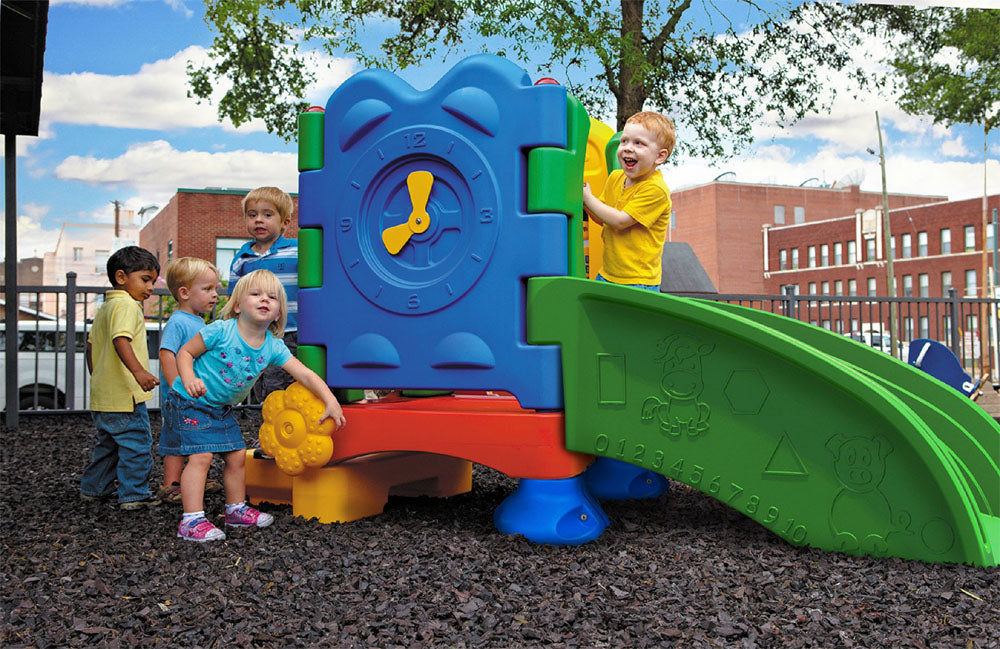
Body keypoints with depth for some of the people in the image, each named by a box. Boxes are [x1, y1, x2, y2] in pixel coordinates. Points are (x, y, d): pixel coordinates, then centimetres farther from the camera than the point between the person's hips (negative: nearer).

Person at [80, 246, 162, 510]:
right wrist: (138, 371, -39)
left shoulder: (104, 308, 17)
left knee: (108, 443, 22)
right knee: (136, 443, -3)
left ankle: (93, 488, 30)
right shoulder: (127, 306, -14)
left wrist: (96, 376, 33)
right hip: (124, 394, -10)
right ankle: (134, 495, 0)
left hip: (102, 394, 10)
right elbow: (120, 340, -29)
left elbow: (91, 344, 24)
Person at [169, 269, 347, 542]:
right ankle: (192, 521, -15)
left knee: (237, 455, 10)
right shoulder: (222, 331, -22)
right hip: (191, 401, -6)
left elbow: (305, 374, -9)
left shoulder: (274, 347, -7)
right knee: (201, 456, -16)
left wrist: (331, 402, -17)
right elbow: (185, 352, -14)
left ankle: (236, 509, 29)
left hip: (222, 407, 7)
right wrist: (189, 380, -31)